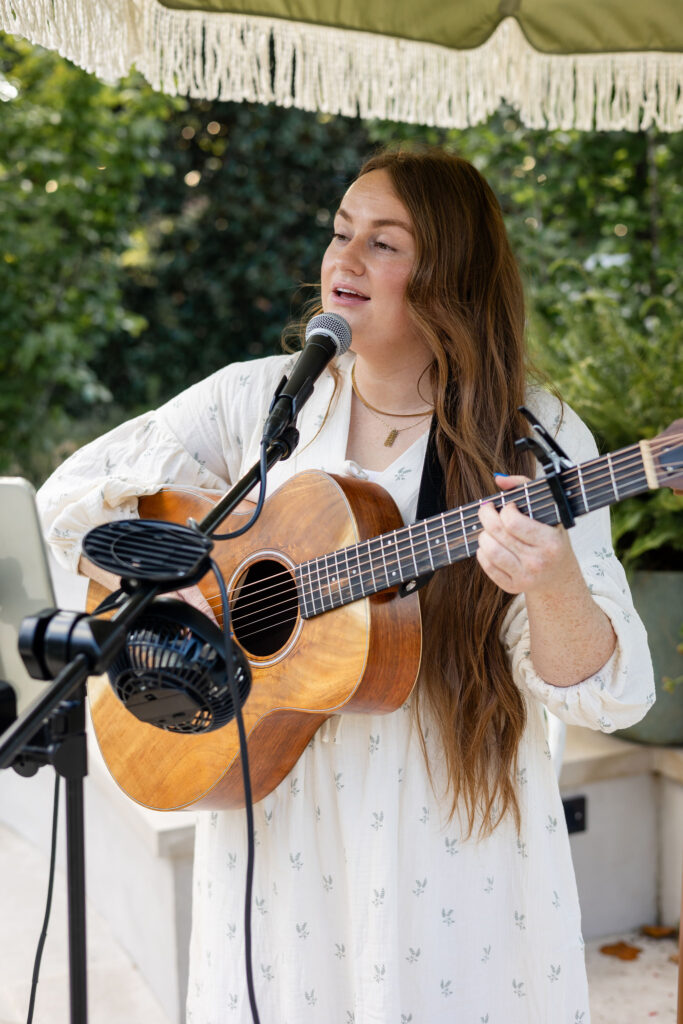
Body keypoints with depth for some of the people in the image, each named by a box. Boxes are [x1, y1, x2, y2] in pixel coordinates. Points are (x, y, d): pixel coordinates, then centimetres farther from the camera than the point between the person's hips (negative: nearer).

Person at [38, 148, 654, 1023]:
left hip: (457, 836, -2)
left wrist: (554, 585, -35)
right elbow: (69, 497, 2)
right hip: (275, 819, 2)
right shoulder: (257, 399, -1)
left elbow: (606, 697, -13)